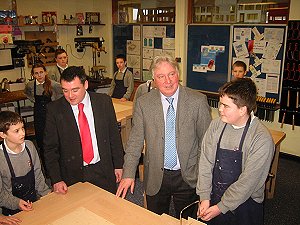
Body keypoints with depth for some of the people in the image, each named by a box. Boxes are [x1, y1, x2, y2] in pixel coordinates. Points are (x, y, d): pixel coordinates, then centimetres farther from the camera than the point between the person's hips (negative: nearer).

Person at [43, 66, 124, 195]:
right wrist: (56, 180, -9)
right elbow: (50, 148, -4)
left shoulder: (104, 102, -6)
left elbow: (114, 135, 2)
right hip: (73, 175, -1)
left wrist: (118, 165, 5)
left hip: (103, 171, 1)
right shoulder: (54, 109, -9)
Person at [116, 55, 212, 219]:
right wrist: (128, 174, -10)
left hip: (188, 176, -1)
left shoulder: (198, 101, -9)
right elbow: (135, 141, -4)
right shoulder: (143, 103, -6)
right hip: (155, 178, 1)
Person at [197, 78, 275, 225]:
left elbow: (248, 181, -19)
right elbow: (205, 163, -5)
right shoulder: (216, 125, -7)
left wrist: (221, 207, -15)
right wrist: (205, 198, -9)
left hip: (244, 205, -3)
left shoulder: (262, 139, -20)